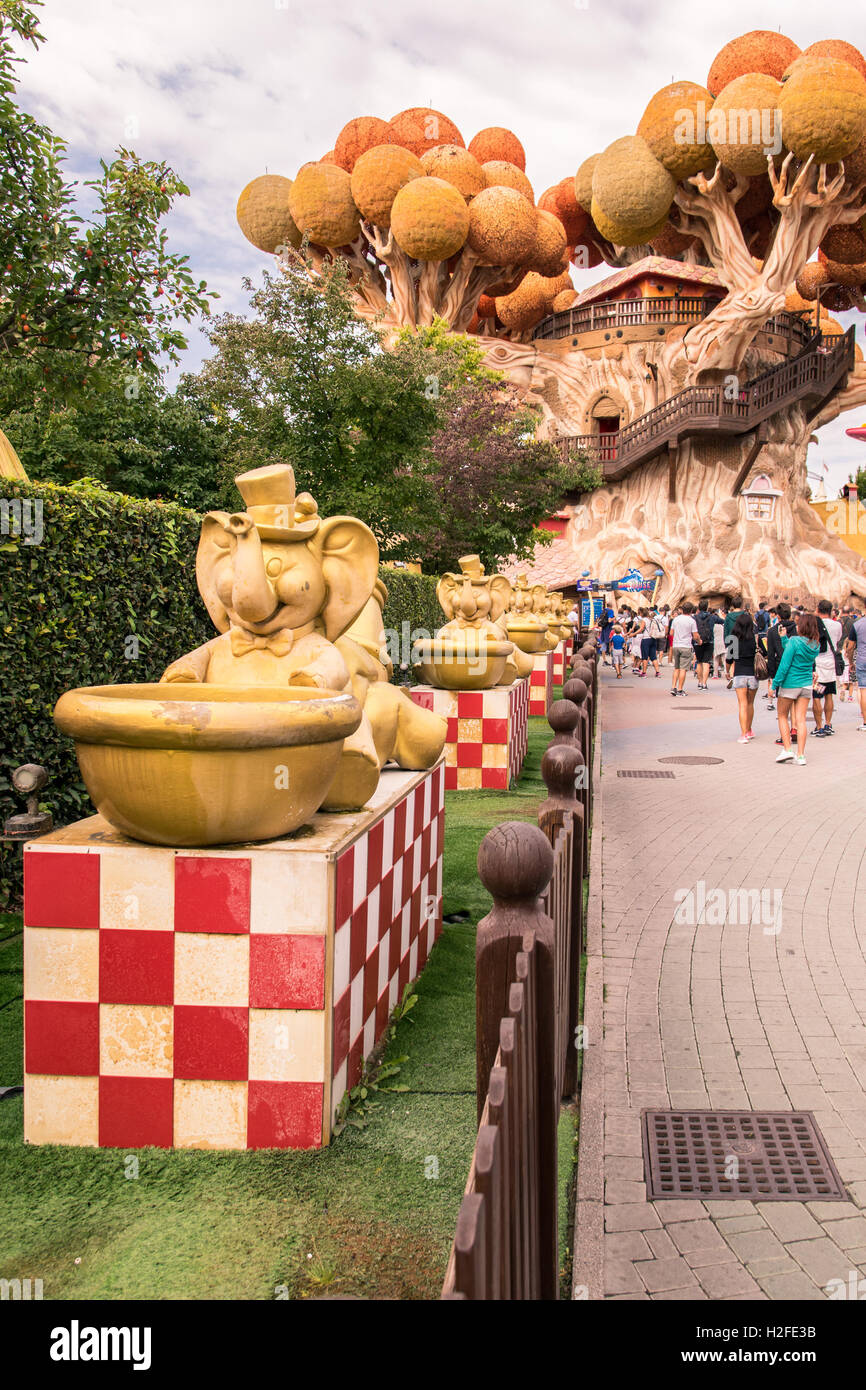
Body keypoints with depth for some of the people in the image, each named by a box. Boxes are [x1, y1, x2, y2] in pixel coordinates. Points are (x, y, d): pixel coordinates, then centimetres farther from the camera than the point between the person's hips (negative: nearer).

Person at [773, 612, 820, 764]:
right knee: (800, 719, 5)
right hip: (807, 684, 5)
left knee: (783, 716, 11)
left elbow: (785, 664, -16)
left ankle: (787, 750, 3)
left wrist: (775, 683, -11)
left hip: (790, 684, -5)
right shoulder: (816, 645, 2)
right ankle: (801, 755, 2)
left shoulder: (794, 641, -16)